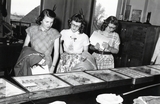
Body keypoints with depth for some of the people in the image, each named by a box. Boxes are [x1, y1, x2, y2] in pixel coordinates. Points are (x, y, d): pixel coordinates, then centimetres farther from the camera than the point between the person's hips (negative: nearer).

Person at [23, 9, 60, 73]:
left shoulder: (54, 33, -3)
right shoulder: (32, 29, 0)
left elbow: (56, 52, -2)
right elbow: (25, 46, 6)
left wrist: (52, 67, -9)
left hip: (46, 66, -1)